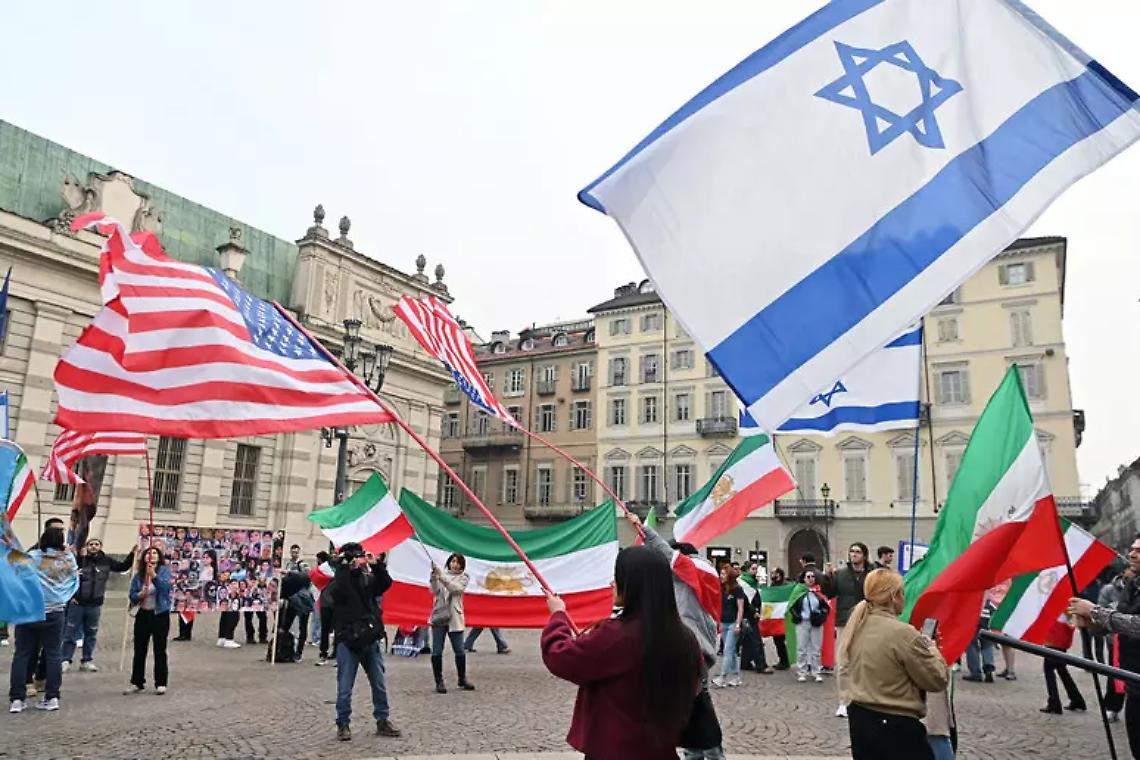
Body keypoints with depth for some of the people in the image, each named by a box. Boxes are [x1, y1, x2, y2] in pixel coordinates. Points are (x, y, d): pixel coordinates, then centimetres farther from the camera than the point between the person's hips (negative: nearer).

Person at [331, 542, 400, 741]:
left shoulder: (369, 578, 9)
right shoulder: (338, 580, -2)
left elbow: (385, 584, -8)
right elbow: (338, 593, -23)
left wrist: (379, 567, -22)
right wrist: (350, 570, -25)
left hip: (371, 639, 4)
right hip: (348, 640, -4)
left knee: (379, 685, 10)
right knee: (345, 688, 1)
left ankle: (383, 721, 22)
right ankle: (343, 725, 15)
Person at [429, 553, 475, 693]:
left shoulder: (463, 577, 6)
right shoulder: (441, 574, 7)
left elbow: (457, 588, -13)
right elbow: (434, 591, -6)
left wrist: (442, 577, -24)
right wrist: (434, 576, -22)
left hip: (454, 618, 0)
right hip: (438, 616, 0)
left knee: (459, 650, 4)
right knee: (437, 651, 0)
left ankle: (462, 679, 20)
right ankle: (439, 681, 10)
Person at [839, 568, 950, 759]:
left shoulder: (856, 627, 2)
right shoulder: (903, 632, -20)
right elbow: (938, 680, -11)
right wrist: (932, 650, 7)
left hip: (858, 718, 7)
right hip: (895, 725, -7)